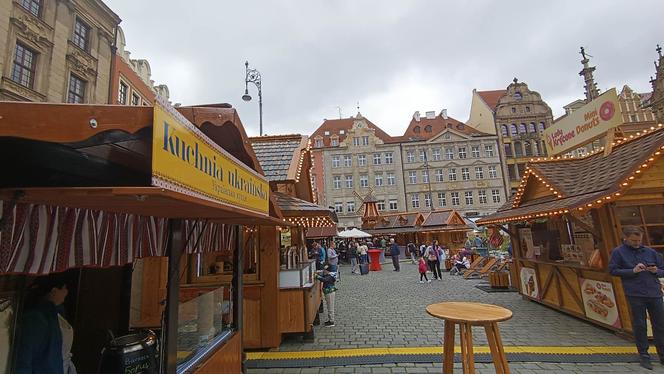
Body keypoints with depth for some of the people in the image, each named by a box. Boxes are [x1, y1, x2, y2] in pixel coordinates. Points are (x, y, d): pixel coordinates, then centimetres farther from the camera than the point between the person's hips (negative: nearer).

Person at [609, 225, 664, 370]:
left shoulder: (650, 251, 8)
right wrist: (632, 271, -14)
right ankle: (644, 356, 18)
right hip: (635, 295, -3)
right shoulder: (618, 252, -2)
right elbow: (613, 270, -4)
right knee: (639, 326, 5)